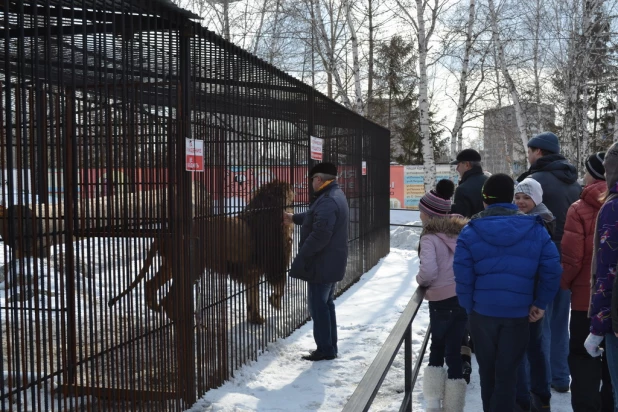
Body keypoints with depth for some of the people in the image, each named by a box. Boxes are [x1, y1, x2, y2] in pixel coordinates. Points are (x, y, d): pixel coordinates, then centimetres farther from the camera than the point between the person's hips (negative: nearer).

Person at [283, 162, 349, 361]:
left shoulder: (327, 201, -23)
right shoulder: (335, 196, 12)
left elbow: (319, 235, -30)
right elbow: (315, 218, 29)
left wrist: (301, 257, -20)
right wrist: (294, 218, 39)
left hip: (321, 264, -11)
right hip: (331, 263, 11)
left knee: (318, 306, -2)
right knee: (327, 304, 17)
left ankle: (325, 349, 4)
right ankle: (330, 347, 25)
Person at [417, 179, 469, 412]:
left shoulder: (430, 237, -12)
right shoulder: (462, 230, 6)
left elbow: (428, 271, -23)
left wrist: (420, 280, -3)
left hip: (443, 300, -4)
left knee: (437, 349, 15)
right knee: (453, 351, 12)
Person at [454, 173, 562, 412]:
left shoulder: (471, 231, -5)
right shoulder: (535, 229, -3)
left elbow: (462, 277, -9)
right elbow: (552, 271, -5)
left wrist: (469, 308, 1)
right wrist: (540, 303, 4)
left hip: (482, 312, 1)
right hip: (518, 313, -1)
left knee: (487, 370, 19)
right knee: (507, 373, 7)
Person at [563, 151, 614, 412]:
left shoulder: (580, 209, -12)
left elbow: (571, 258, -14)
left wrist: (562, 284, 2)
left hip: (588, 296, -4)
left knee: (584, 360, 6)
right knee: (612, 361, 15)